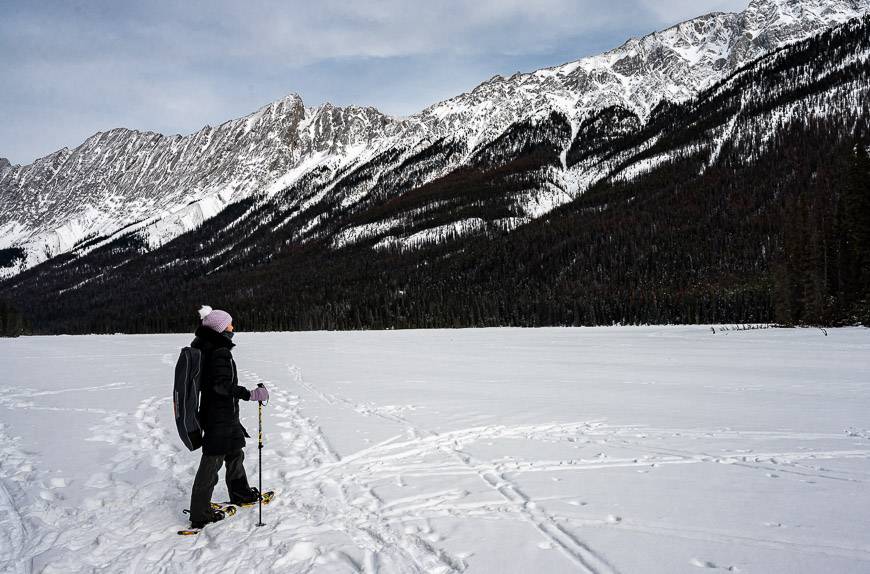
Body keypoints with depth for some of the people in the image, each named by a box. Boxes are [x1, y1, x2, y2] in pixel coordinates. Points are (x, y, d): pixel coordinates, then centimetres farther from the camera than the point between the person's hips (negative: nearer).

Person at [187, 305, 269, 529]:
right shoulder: (220, 352, -22)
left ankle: (240, 493, 40)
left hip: (225, 416, 10)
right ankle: (200, 515, 8)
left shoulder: (206, 347, 7)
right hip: (220, 417, -10)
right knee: (212, 461, -1)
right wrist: (251, 395, -28)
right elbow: (223, 385, -29)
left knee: (235, 453, 23)